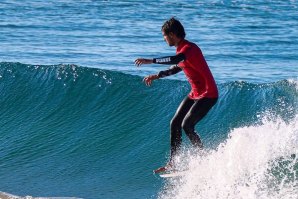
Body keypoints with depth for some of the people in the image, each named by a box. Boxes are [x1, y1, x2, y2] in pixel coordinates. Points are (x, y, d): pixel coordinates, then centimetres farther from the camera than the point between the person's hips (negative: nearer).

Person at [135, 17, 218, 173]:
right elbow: (178, 67, 29)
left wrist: (150, 61, -41)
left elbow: (176, 60, -42)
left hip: (208, 94, -10)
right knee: (175, 123, 7)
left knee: (187, 126, -16)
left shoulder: (189, 48, -20)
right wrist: (156, 76, 28)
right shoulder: (182, 49, 10)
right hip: (195, 94, 10)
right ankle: (173, 162, 13)